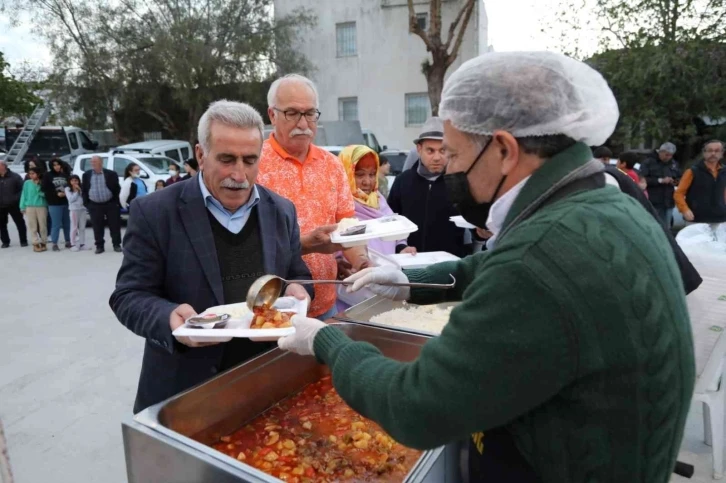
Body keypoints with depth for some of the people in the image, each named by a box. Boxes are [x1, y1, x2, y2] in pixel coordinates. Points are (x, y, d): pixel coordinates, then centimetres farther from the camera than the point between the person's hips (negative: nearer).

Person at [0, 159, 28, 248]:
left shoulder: (15, 176, -7)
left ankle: (23, 241, 12)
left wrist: (16, 198, -15)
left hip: (13, 205, -4)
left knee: (20, 223, 3)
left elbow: (23, 188, -7)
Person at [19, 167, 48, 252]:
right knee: (33, 226, 0)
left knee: (43, 226, 3)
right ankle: (36, 243, 5)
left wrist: (38, 187, -8)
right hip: (30, 207, 1)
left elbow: (45, 194, 3)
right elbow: (24, 195, 6)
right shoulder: (27, 183, 4)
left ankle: (43, 243, 12)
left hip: (42, 206, -1)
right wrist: (22, 207, 3)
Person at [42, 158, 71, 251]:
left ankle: (68, 242, 20)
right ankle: (54, 244, 5)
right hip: (54, 204, -3)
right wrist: (56, 194, -14)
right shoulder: (47, 175, 1)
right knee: (56, 224, -3)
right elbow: (45, 189, -4)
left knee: (67, 224, 9)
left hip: (67, 202, 3)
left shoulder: (66, 175, 8)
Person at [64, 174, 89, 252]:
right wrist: (76, 191, -6)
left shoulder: (81, 188, 11)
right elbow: (71, 199, -8)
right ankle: (74, 244, 1)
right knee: (74, 228, -3)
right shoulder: (67, 189, 3)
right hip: (74, 210, -3)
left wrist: (80, 190, -5)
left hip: (83, 209, 3)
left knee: (82, 227, 7)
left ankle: (82, 244, 13)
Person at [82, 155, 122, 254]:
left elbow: (117, 189, -1)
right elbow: (84, 190, 10)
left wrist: (117, 202, -6)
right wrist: (86, 203, 3)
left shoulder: (111, 174, -2)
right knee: (97, 227, 5)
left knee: (115, 225, 2)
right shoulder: (86, 175, 7)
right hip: (94, 205, 2)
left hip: (111, 204, -2)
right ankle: (99, 246, 13)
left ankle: (117, 245, 12)